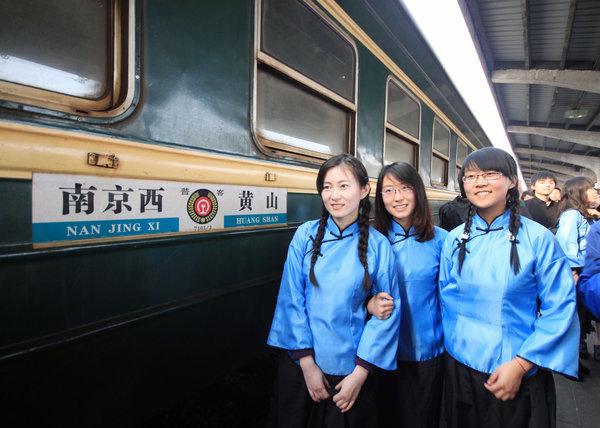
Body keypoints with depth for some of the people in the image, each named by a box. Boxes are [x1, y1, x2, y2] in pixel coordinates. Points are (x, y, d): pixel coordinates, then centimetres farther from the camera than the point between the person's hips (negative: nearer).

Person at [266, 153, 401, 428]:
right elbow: (292, 299, -6)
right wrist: (307, 362, -8)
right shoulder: (306, 235, -6)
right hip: (301, 363, 1)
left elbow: (389, 310, -6)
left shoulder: (377, 245, -8)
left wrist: (361, 373, -7)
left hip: (350, 366, 0)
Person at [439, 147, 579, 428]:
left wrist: (520, 365, -14)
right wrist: (454, 343, 1)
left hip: (519, 376, -3)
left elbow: (559, 310, -10)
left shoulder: (538, 239, -9)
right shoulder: (455, 239, 1)